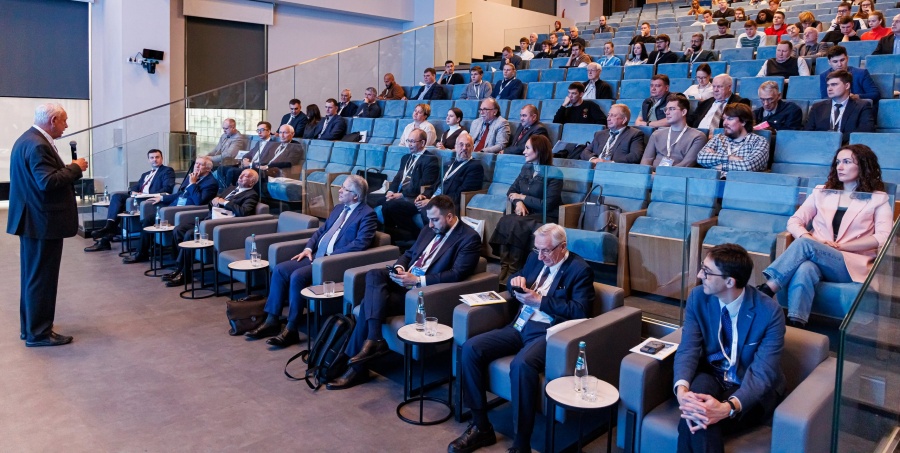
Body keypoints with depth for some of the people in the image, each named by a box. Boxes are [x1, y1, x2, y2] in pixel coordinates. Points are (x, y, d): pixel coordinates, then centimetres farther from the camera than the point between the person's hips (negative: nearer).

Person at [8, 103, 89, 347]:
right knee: (41, 277, -3)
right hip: (42, 221, -11)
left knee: (33, 276, 18)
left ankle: (30, 327, 28)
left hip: (32, 218, 11)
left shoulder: (29, 139, 13)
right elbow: (48, 182, -27)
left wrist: (68, 168, 8)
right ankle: (38, 333, 5)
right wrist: (75, 168, -16)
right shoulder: (37, 145, -20)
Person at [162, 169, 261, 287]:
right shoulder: (231, 188, 26)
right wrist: (214, 200, 2)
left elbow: (243, 212, -19)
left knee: (190, 235, -26)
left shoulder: (251, 195, -1)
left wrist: (225, 202, -11)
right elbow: (212, 201, 26)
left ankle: (183, 273, -12)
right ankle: (179, 267, 2)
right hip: (208, 217, 9)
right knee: (178, 230, -8)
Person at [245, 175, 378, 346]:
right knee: (279, 270, -7)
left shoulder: (367, 215, -7)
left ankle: (291, 329, -17)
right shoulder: (339, 208, 19)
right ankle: (272, 321, -2)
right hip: (316, 256, 9)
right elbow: (320, 230, 24)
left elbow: (360, 244, -19)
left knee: (297, 276, -28)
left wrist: (330, 256, -21)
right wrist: (308, 248, 5)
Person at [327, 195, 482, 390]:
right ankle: (373, 340, -23)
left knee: (370, 303, -21)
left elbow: (457, 274, -17)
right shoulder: (429, 230, 17)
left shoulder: (469, 238, -7)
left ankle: (357, 368, -14)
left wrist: (417, 280, -21)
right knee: (374, 275, -22)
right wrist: (399, 268, 0)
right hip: (405, 280, 8)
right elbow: (409, 254, 25)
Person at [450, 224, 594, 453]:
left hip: (547, 332, -7)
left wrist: (539, 300, -15)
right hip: (519, 326, 7)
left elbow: (580, 311, -14)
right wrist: (516, 280, 1)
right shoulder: (536, 257, 15)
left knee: (522, 364, -38)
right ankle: (481, 427, -4)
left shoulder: (580, 270, -5)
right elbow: (513, 282, 27)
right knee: (470, 348, -13)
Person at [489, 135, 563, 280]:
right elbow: (512, 191, 12)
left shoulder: (554, 174, -8)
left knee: (515, 225, -32)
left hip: (545, 218, -6)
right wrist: (518, 202, -11)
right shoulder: (526, 168, 13)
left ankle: (512, 271, -28)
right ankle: (504, 267, -32)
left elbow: (547, 204, -14)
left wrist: (522, 197, -6)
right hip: (526, 214, 6)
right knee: (505, 221, -26)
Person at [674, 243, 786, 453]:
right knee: (696, 415, -33)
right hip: (711, 378, 3)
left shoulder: (770, 312, -20)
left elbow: (763, 373, -25)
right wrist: (682, 389, -34)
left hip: (754, 389, -3)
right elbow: (688, 349, -13)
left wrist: (728, 407, -43)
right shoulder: (698, 297, -9)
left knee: (700, 421, -31)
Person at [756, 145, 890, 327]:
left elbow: (883, 238, -3)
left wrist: (838, 246, -11)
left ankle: (767, 290, -40)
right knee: (805, 268, -38)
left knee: (804, 244, -33)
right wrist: (811, 239, -11)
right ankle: (795, 326, -50)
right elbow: (794, 221, 11)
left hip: (853, 265, -2)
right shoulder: (822, 192, 20)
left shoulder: (878, 199, 12)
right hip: (816, 259, 2)